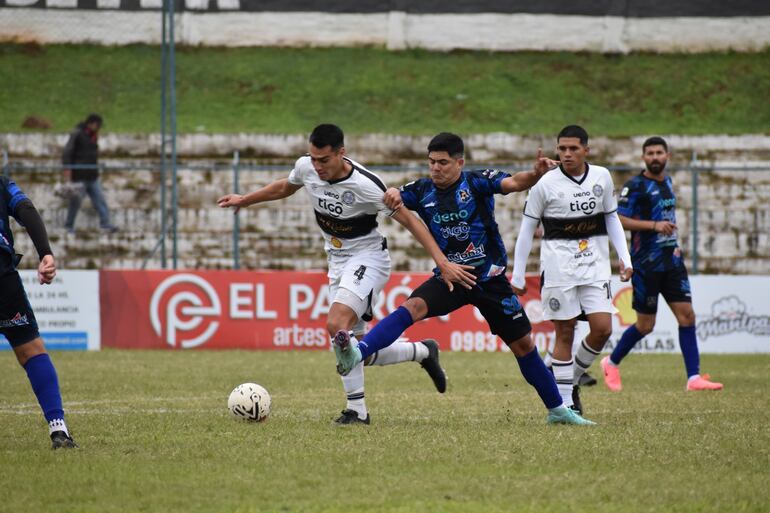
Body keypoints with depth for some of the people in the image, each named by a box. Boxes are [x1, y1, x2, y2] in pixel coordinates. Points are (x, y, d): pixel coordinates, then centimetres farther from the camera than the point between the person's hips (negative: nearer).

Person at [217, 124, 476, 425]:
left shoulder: (365, 185, -26)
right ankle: (422, 352, 28)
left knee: (337, 325, -28)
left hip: (367, 258, -7)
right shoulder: (306, 168, -8)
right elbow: (285, 187, 18)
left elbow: (409, 221, -18)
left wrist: (443, 263, -22)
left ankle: (357, 409, -21)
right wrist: (245, 200, 25)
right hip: (338, 262, 7)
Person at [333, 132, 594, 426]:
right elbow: (392, 197, -6)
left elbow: (512, 183, -24)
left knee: (523, 344, 5)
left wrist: (536, 175, -46)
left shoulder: (478, 182, -10)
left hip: (490, 279, -1)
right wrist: (391, 195, -31)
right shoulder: (423, 191, 0)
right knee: (413, 307, -27)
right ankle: (356, 354, -44)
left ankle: (557, 409, 20)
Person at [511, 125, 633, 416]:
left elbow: (612, 218, 16)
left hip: (595, 262, 3)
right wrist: (518, 275, 0)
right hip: (558, 263, -3)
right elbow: (527, 228, 1)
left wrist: (625, 258, 8)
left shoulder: (602, 177, 5)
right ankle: (564, 402, 6)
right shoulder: (546, 184, -5)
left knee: (603, 328, -7)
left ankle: (572, 380, 17)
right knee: (564, 332, -2)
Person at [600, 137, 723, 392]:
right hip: (646, 264, -6)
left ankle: (694, 377, -6)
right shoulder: (635, 185, -10)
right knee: (645, 325, -1)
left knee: (687, 315, -5)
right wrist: (654, 225, -23)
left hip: (672, 261, 6)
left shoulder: (667, 181, 13)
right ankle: (611, 363, 23)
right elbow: (618, 219, -17)